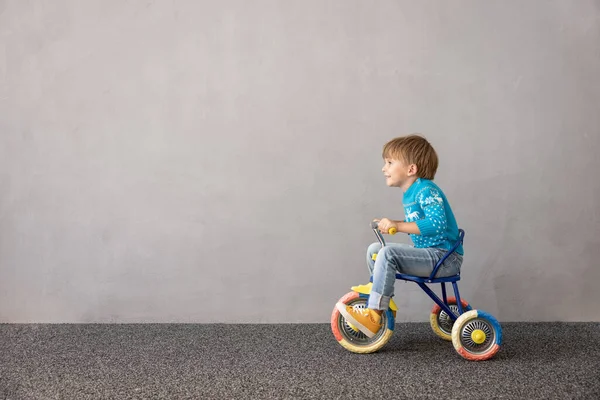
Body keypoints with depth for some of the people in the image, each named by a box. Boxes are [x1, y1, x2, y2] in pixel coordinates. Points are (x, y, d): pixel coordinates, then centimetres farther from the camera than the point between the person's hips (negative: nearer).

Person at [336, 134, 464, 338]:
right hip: (429, 253, 10)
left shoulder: (427, 190, -16)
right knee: (374, 249, 7)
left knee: (388, 253, -27)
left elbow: (437, 223, -31)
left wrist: (398, 225, -33)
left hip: (445, 257, -10)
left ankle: (373, 316, -25)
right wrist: (389, 224, 10)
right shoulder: (410, 193, 12)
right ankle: (383, 303, 13)